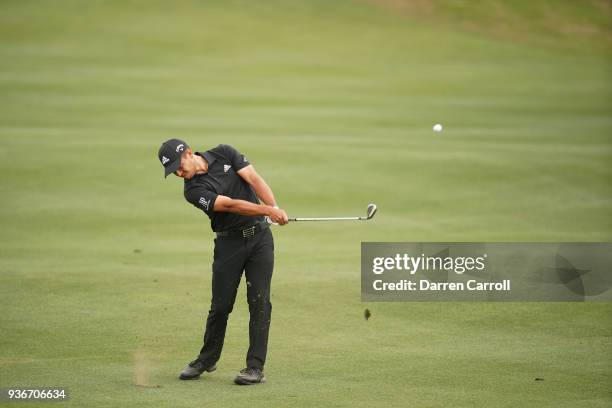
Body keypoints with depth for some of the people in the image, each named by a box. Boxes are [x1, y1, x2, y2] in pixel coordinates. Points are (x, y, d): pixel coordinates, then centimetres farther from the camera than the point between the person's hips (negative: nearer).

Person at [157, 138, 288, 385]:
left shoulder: (224, 154, -1)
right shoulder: (193, 190, -10)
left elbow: (254, 180, -8)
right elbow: (231, 205, -21)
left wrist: (275, 208, -23)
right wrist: (268, 211, -29)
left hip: (259, 235, 1)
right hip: (229, 242, -1)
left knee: (259, 300, -6)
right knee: (221, 304, 2)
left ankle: (255, 367, -6)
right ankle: (207, 359, 23)